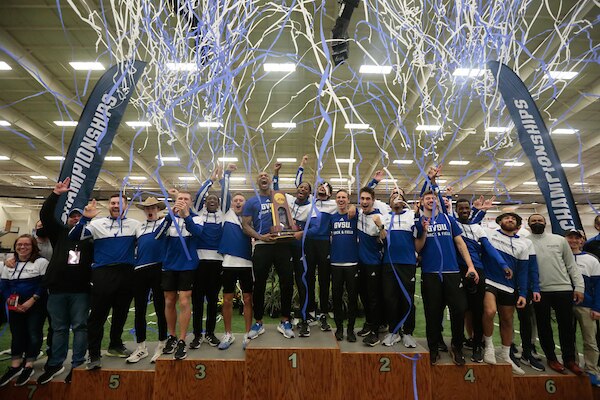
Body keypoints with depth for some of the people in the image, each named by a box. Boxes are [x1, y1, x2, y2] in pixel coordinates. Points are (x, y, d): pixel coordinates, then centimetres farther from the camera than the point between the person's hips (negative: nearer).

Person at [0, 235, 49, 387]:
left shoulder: (41, 262, -5)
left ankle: (28, 366, 6)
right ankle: (15, 366, 15)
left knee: (33, 333, -3)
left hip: (35, 305, -4)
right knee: (16, 333, 7)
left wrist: (31, 301, -18)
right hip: (15, 306, 5)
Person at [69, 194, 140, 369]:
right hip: (103, 274, -2)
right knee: (97, 315, -1)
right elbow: (74, 236, -5)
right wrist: (85, 218, -17)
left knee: (121, 313, 15)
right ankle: (94, 355, 12)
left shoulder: (134, 225, 10)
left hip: (126, 274, 3)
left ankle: (115, 345, 34)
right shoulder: (98, 224, 5)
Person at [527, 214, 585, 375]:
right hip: (539, 291, -1)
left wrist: (579, 286, 1)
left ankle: (569, 359, 24)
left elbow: (571, 265, 8)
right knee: (544, 326, 9)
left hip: (563, 289, 2)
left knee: (567, 325, 8)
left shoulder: (560, 240, 7)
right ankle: (551, 358, 24)